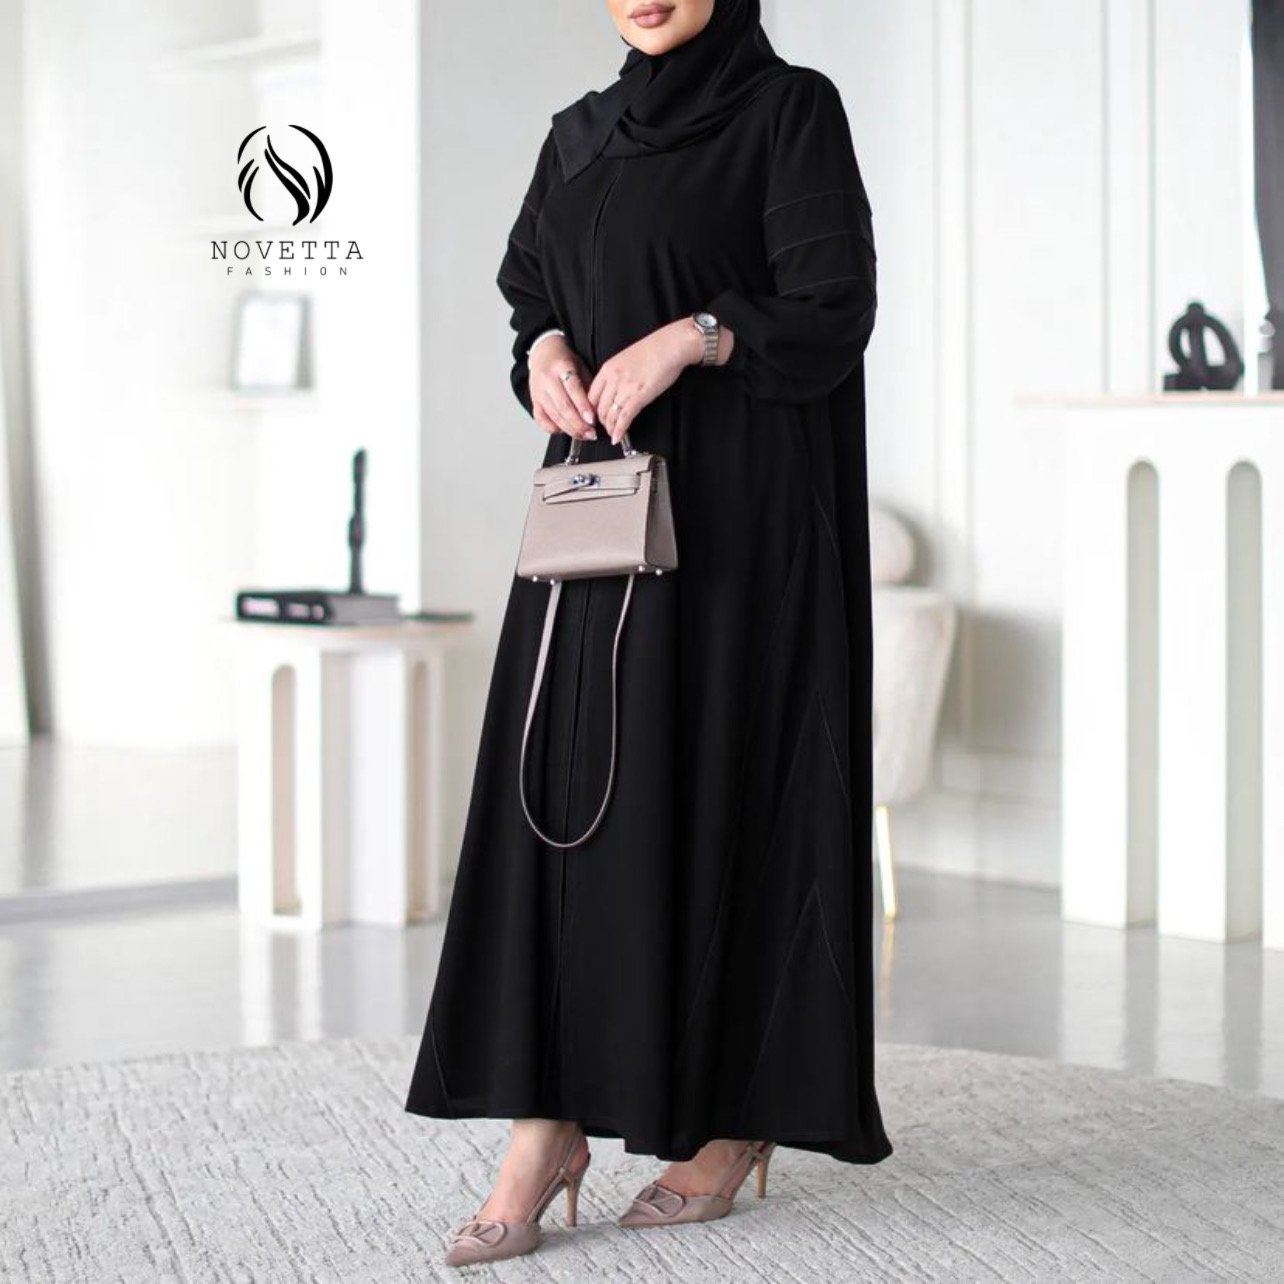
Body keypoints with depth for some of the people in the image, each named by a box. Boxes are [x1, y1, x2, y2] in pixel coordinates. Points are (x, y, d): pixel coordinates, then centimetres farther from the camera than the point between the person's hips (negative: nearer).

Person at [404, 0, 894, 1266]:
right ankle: (549, 1120, -2)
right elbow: (534, 293, 19)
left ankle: (741, 1114, 13)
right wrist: (549, 353, -3)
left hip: (740, 508, -5)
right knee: (563, 788, -3)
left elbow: (834, 312, -10)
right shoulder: (582, 137, 15)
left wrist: (689, 336, -22)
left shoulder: (791, 109, -3)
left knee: (721, 789, -2)